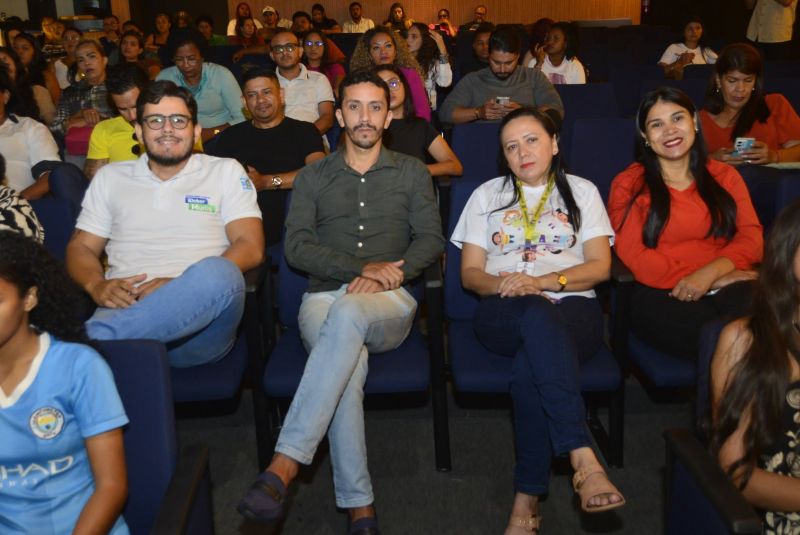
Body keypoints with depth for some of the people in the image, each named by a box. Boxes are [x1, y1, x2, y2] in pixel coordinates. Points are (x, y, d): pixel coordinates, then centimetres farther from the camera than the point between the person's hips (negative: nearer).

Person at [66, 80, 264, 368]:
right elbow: (81, 248, 21)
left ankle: (93, 338, -33)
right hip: (125, 310, -1)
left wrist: (183, 286, -13)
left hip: (199, 321, 2)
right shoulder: (110, 177, 23)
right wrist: (97, 285, -5)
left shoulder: (226, 171, 15)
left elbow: (250, 247, 3)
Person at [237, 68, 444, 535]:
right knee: (351, 361, -34)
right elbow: (297, 246, 3)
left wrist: (388, 277, -11)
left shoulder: (411, 172, 17)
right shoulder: (314, 176, 16)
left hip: (390, 304, -1)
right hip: (323, 298, 1)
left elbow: (431, 240, 7)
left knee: (348, 315, -38)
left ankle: (285, 465, -40)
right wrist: (362, 267, -10)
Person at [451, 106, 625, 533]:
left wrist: (544, 281, -13)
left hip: (572, 309, 0)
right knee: (537, 314, -40)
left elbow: (600, 266, 5)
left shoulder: (581, 192, 19)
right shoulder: (487, 195, 21)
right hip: (503, 314, 0)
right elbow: (470, 274, 12)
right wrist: (502, 284, -13)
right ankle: (583, 458, -46)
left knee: (531, 364, -38)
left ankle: (528, 496, -34)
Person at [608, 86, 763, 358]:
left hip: (728, 290, 3)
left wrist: (709, 273, -13)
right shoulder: (629, 185, 13)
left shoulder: (725, 176, 22)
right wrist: (716, 281, -9)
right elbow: (634, 256, 0)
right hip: (661, 296, -3)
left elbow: (752, 237, 10)